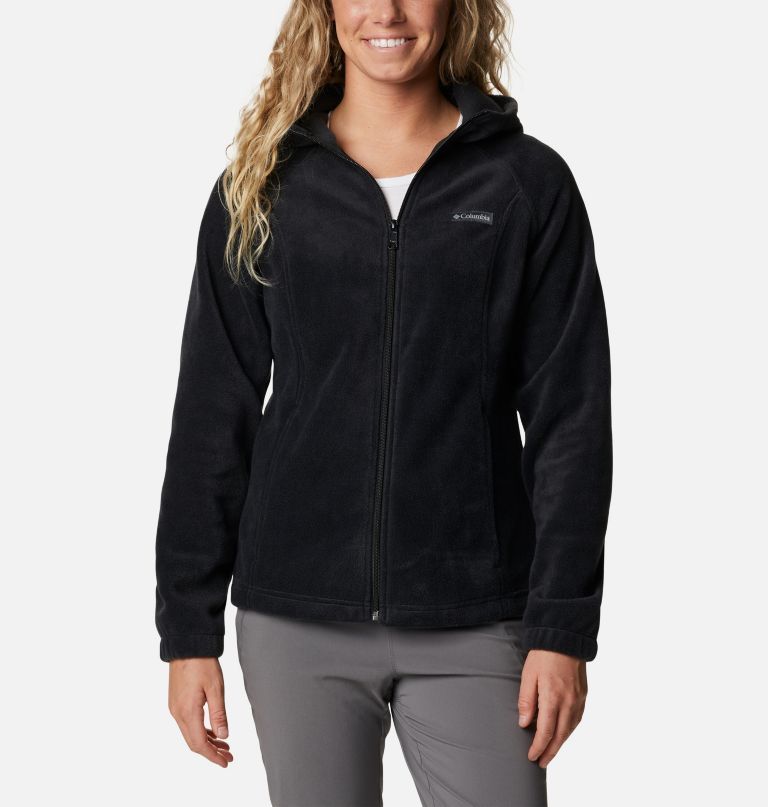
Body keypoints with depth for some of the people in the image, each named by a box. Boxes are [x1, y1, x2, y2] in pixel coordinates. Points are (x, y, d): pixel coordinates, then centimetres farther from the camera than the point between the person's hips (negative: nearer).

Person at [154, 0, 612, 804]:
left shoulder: (528, 182, 2)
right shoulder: (262, 190, 5)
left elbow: (569, 416, 0)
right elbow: (211, 416, 6)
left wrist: (562, 628, -5)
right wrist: (188, 630, 3)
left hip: (473, 625, -1)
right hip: (296, 622, 1)